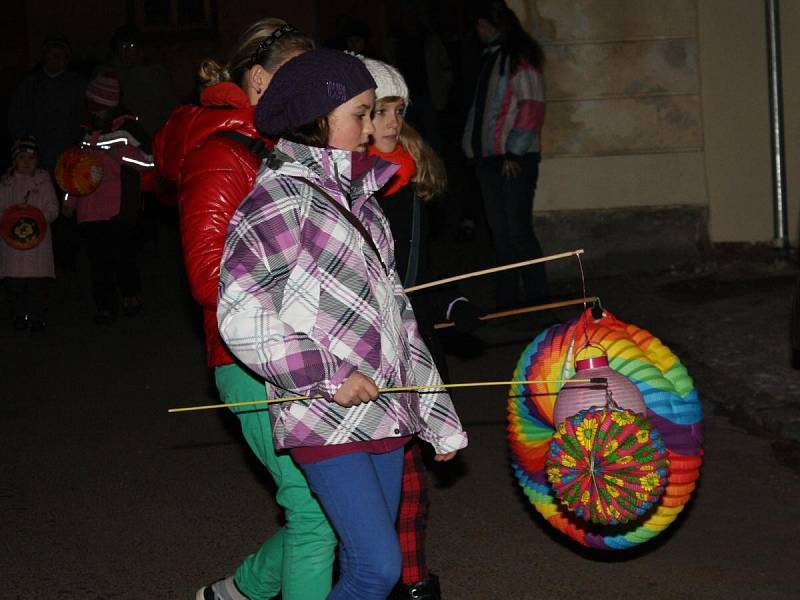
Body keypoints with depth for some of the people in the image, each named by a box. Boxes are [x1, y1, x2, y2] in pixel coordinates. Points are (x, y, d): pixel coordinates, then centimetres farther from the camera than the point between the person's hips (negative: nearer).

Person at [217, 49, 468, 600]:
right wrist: (329, 377, -17)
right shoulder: (282, 197, -10)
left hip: (383, 408, 8)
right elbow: (240, 317, -17)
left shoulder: (356, 196, 15)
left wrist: (440, 418, 19)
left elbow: (395, 312, 18)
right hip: (327, 421, -8)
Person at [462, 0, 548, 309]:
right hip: (489, 156, 8)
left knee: (517, 229, -8)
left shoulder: (519, 58, -9)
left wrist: (514, 151, -15)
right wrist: (472, 145, 14)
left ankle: (535, 296, 1)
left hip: (515, 157, -8)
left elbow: (532, 107, -14)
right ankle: (507, 299, 15)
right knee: (499, 231, 10)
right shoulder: (489, 58, 16)